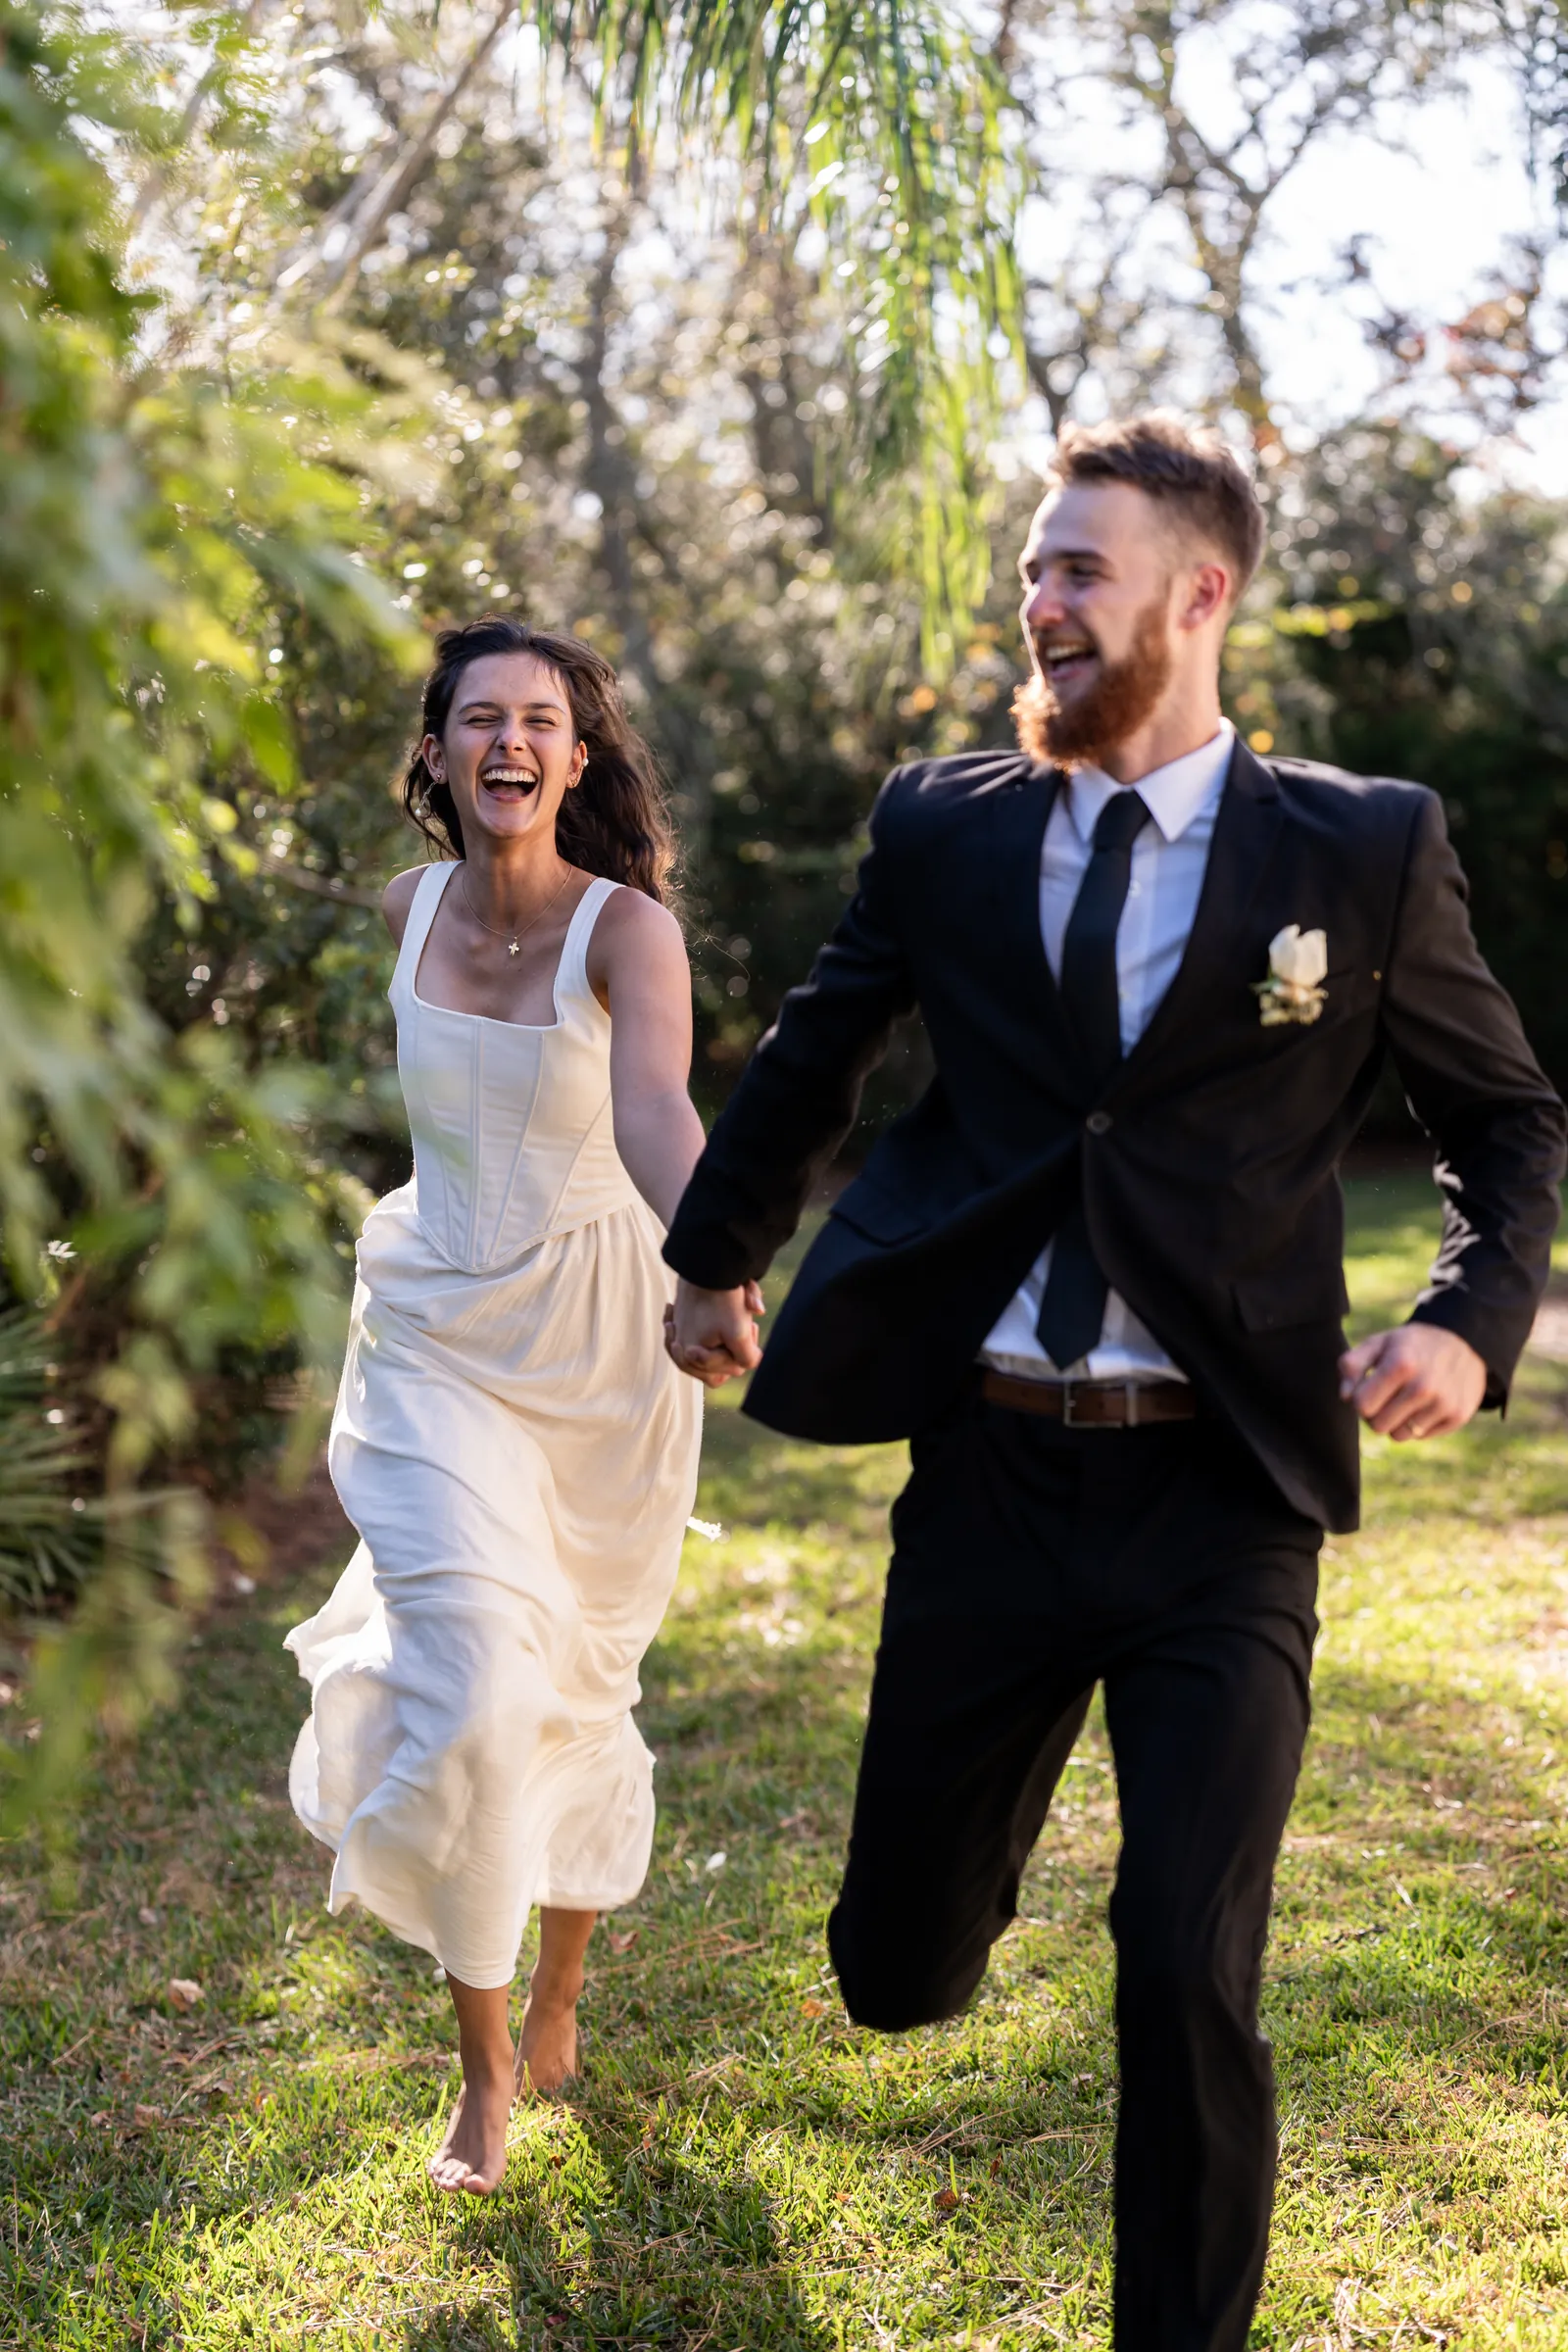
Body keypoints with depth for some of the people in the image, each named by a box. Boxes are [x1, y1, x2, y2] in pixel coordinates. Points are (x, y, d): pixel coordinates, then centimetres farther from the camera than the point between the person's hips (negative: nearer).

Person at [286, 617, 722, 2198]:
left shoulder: (628, 926, -16)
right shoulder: (411, 907, -2)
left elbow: (655, 1107, -36)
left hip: (598, 1345, -2)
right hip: (437, 1341, 2)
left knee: (576, 1695, 12)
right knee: (469, 1685, -13)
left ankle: (559, 1999, 39)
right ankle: (483, 2072, 4)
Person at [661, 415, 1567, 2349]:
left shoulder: (1366, 851, -1)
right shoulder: (943, 827, 4)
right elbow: (812, 1057, 21)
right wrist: (715, 1256, 29)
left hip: (1220, 1501, -2)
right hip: (984, 1478, 3)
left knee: (1186, 1980, -7)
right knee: (896, 1972, 11)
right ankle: (970, 1863, 49)